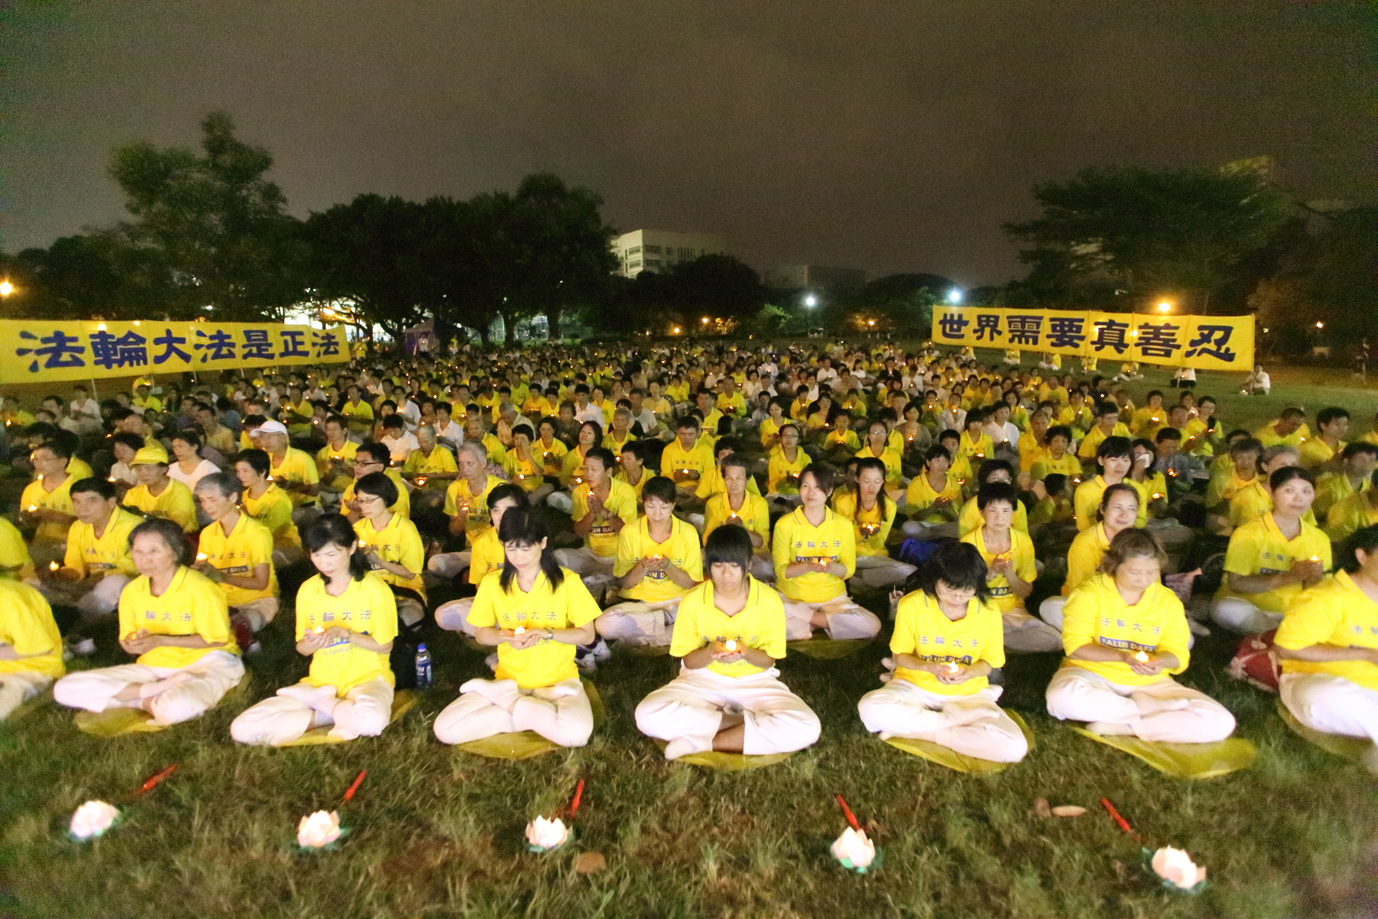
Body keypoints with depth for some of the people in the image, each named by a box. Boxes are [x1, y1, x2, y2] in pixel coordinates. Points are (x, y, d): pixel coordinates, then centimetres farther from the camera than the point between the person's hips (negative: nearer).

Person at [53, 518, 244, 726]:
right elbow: (127, 641, 10)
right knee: (65, 689, -10)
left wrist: (160, 640, -16)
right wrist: (134, 644, -16)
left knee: (177, 707, -41)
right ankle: (158, 689, -16)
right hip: (154, 666, 7)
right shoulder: (132, 591, 5)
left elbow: (217, 639, -12)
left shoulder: (200, 589, -14)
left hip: (206, 662, -7)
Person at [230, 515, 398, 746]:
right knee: (242, 729, -17)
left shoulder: (374, 588, -8)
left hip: (367, 678, -3)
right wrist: (312, 644, -15)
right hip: (321, 681, 4)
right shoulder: (308, 590, 4)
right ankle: (343, 712, -9)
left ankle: (320, 701, -7)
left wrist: (345, 633, -20)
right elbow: (301, 647, 9)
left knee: (372, 721, -40)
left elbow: (384, 646, -6)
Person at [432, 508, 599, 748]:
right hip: (508, 680, 2)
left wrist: (547, 633, -19)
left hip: (558, 680, -1)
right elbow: (481, 633, 7)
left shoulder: (567, 582, -7)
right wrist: (506, 637, -14)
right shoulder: (492, 583, -1)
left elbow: (588, 635, -3)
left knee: (576, 733, -34)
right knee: (445, 729, -21)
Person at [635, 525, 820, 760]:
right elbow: (689, 661, -4)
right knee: (647, 716, -29)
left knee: (807, 729, -29)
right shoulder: (692, 601, -11)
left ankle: (703, 742, -20)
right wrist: (710, 652, -26)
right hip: (703, 679, 0)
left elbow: (769, 659, -5)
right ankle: (742, 721, -14)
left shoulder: (769, 601, -12)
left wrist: (744, 653, -27)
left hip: (755, 681, 0)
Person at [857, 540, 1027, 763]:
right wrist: (928, 667, -24)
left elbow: (988, 661, 2)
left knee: (1014, 748, -26)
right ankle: (958, 721, -16)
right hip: (916, 686, -1)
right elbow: (901, 654, -3)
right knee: (870, 708, -33)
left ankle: (920, 733, -14)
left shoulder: (989, 611, -10)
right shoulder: (911, 605, -13)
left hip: (968, 693, 1)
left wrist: (969, 672, -22)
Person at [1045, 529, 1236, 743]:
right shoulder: (1089, 594, -8)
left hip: (1148, 683, 4)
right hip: (1093, 675, -4)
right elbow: (1075, 646, -12)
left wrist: (1160, 661, -20)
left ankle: (1119, 726, -20)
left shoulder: (1168, 601, 5)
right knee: (1063, 697, -39)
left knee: (1221, 723, -19)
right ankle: (1149, 708, -18)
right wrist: (1122, 656, -26)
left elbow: (1177, 653, 4)